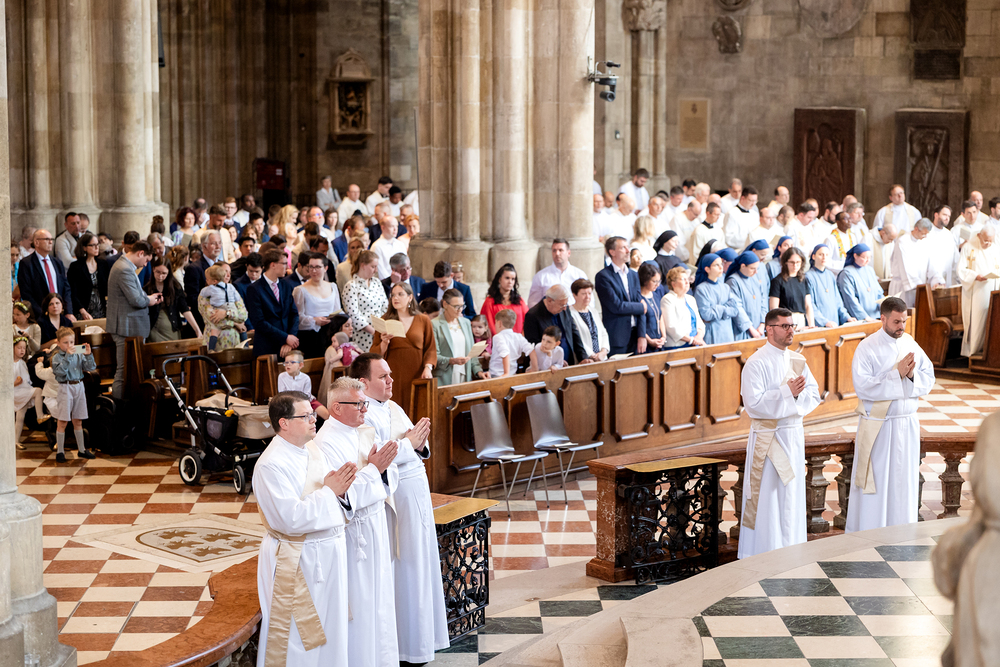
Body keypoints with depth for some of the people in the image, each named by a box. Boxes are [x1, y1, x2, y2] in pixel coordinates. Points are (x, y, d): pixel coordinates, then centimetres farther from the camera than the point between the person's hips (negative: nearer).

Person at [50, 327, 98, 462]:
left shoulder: (78, 355, 5)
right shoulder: (57, 357, -6)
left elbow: (91, 367, 0)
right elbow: (61, 371, -21)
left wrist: (88, 355, -14)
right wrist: (68, 356, -25)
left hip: (79, 386, 4)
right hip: (65, 388, -4)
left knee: (78, 421, 13)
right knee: (62, 422, -1)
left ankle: (81, 449, 21)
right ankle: (60, 451, 6)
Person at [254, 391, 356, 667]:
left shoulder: (313, 449, 5)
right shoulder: (271, 465, -21)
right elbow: (292, 519, -27)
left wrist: (341, 490, -10)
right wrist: (328, 490, -20)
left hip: (329, 553, 8)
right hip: (296, 563, -8)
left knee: (330, 626, 19)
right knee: (296, 637, 4)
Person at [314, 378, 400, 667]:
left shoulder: (366, 432, 6)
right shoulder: (326, 443, -17)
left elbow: (391, 478, 6)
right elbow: (340, 496, -24)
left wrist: (385, 465, -15)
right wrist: (373, 469, -20)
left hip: (375, 526, 8)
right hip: (351, 532, -8)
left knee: (378, 597, 16)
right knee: (356, 602, 2)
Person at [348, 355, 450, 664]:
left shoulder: (393, 408, 12)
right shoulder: (363, 416, -16)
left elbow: (415, 449, 16)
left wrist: (420, 444, -6)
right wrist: (408, 443, -17)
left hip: (417, 494, 9)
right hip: (395, 501, -9)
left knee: (419, 563, 14)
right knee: (402, 569, -2)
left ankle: (421, 634, 25)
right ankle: (404, 643, 9)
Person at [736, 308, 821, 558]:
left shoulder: (798, 361, 10)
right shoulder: (756, 363, -10)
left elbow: (814, 395, 7)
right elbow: (753, 402, -18)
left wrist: (796, 393, -13)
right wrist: (787, 392, -21)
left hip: (794, 435, 6)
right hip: (767, 438, -6)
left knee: (792, 495, 11)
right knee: (766, 496, -3)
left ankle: (791, 549, 19)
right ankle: (762, 554, 4)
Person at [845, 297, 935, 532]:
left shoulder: (911, 344, 6)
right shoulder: (867, 348, -10)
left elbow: (929, 380, 5)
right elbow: (863, 386, -20)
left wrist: (912, 375, -16)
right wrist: (897, 374, -22)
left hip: (907, 424, 5)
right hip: (878, 427, -5)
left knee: (904, 482, 10)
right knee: (875, 483, 1)